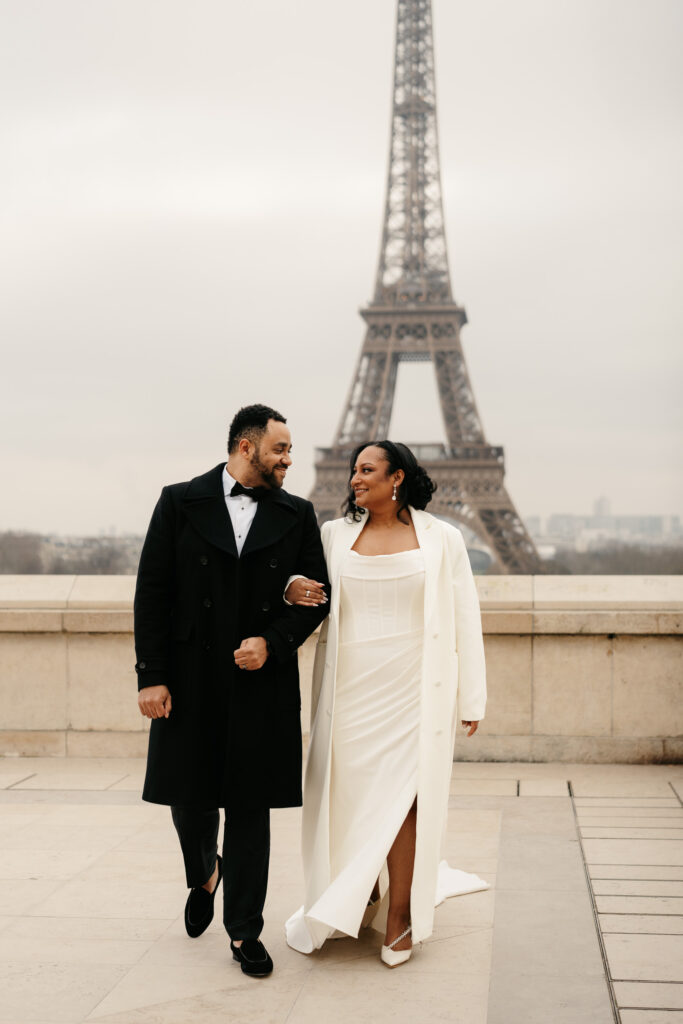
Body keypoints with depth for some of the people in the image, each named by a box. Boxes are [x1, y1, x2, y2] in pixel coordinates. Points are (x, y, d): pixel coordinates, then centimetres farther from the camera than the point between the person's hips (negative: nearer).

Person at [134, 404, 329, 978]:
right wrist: (151, 676, -8)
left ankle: (245, 931, 17)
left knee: (251, 808, 5)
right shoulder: (181, 503, 1)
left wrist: (272, 642, -10)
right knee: (189, 797, 8)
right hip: (190, 683, -1)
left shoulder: (297, 515, 7)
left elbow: (316, 596, 7)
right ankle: (204, 874, 41)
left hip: (262, 684, 1)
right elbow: (151, 593, -1)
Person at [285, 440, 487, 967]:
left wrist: (471, 697, 2)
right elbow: (304, 582, 18)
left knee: (401, 800, -1)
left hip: (412, 690, -2)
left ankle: (399, 917, 14)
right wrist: (291, 588, -7)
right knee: (348, 797, 6)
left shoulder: (442, 539, 2)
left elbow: (464, 620, 3)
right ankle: (367, 893, 30)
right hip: (348, 690, 3)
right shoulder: (335, 535, 7)